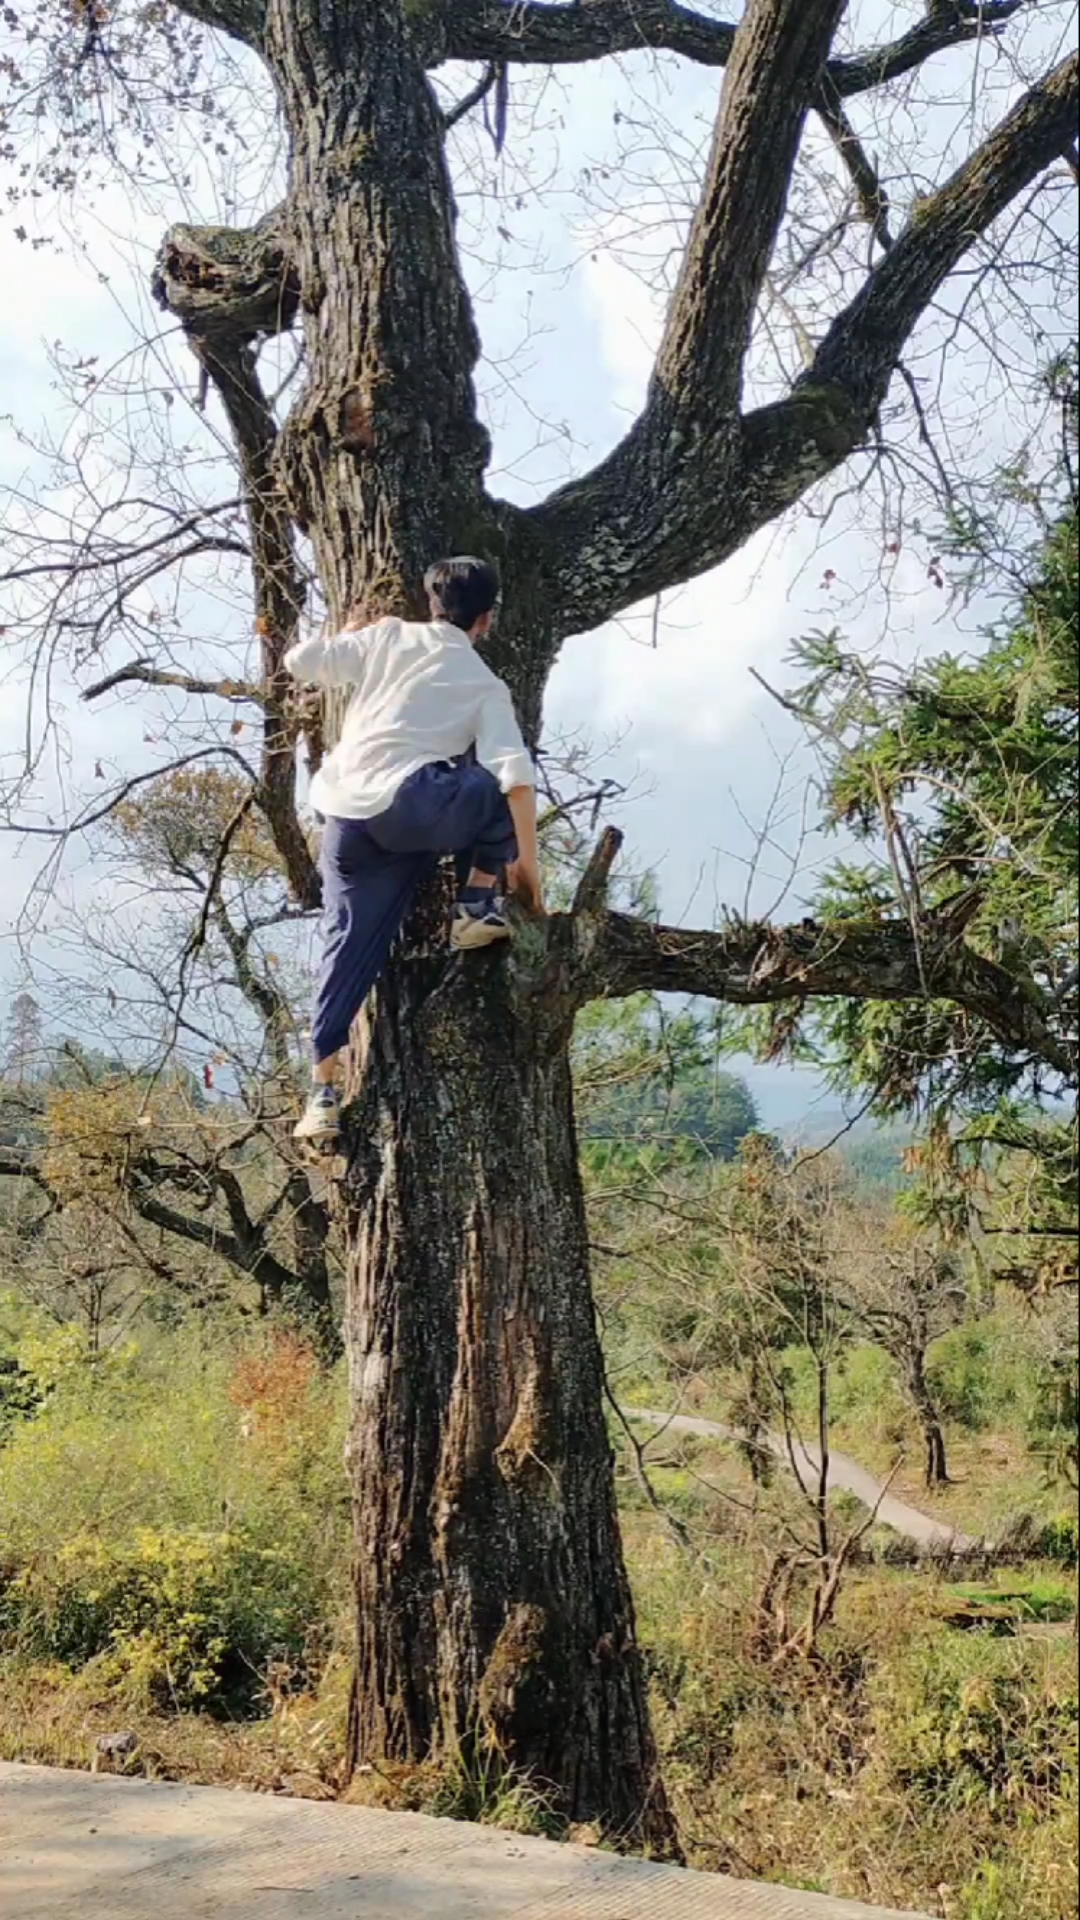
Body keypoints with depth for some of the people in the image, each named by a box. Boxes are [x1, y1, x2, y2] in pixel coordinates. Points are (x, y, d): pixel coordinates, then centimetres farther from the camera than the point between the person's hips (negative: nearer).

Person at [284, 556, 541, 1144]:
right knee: (501, 785, 19)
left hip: (346, 816, 4)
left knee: (350, 944, 7)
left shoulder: (388, 637, 18)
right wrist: (526, 860, 5)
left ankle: (323, 1093, 1)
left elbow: (299, 663, 14)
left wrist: (346, 636, 33)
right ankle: (477, 907, 13)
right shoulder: (486, 685, 14)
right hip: (407, 806, -3)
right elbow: (516, 776, 1)